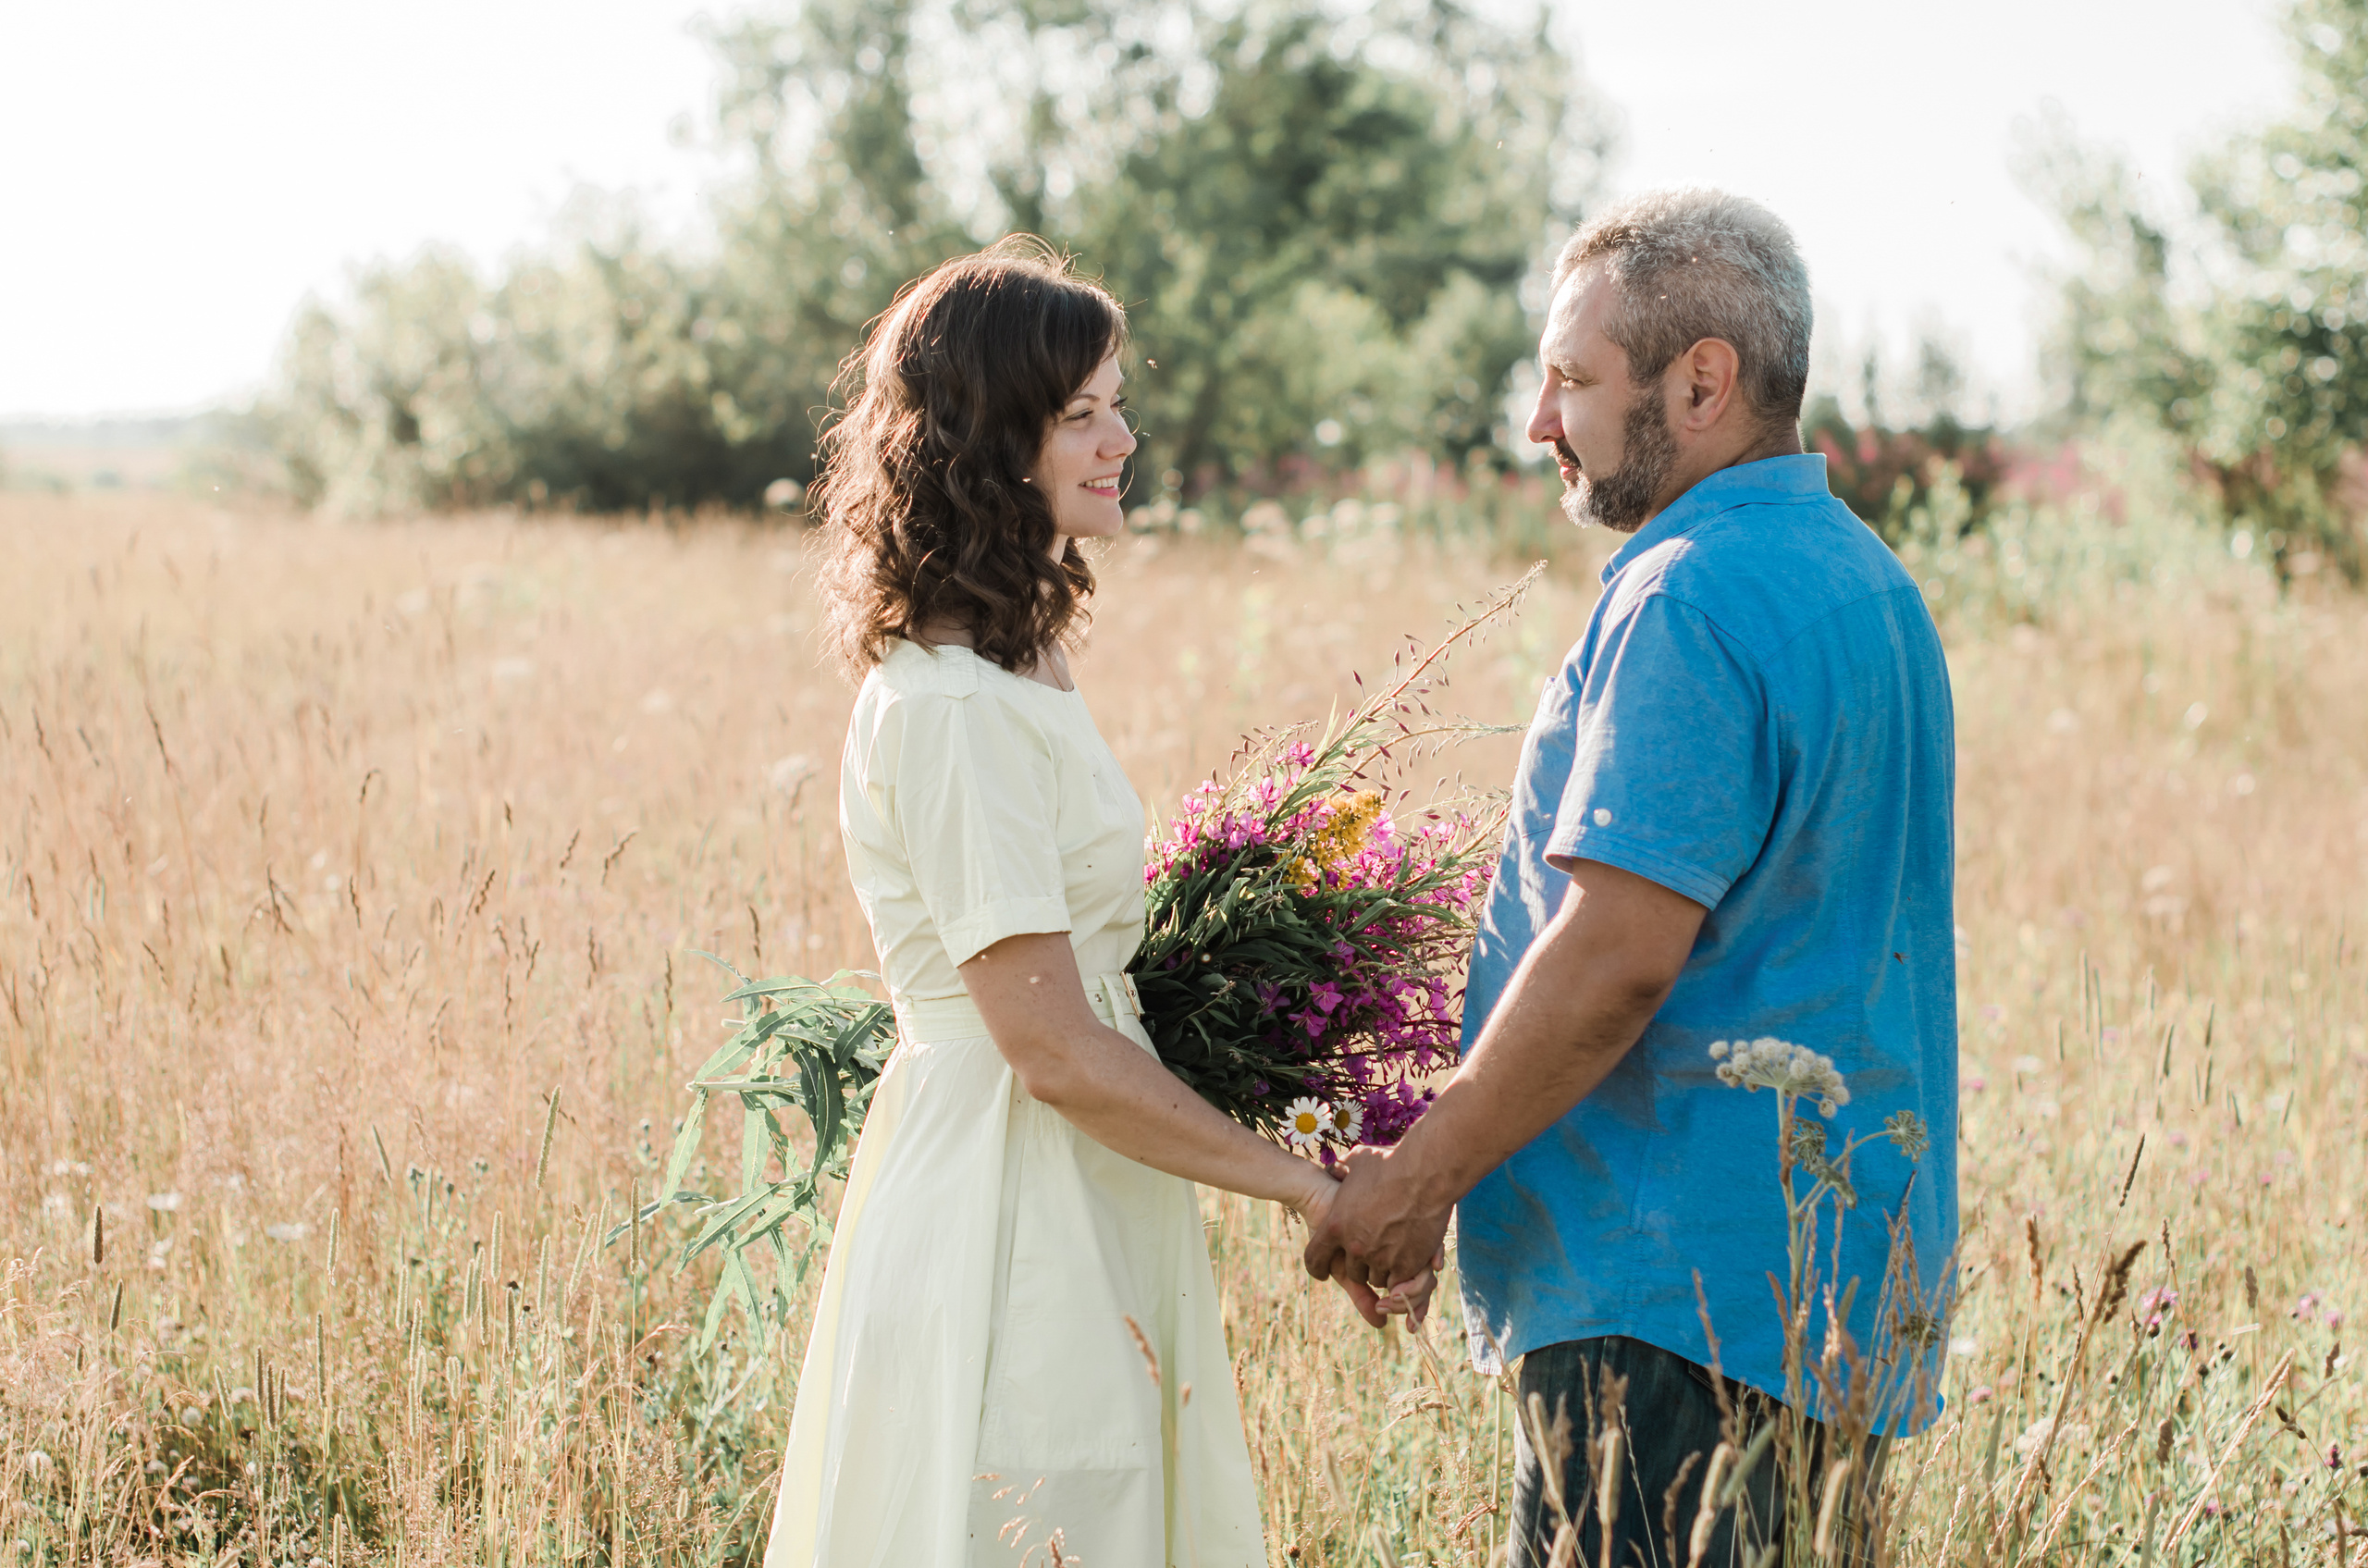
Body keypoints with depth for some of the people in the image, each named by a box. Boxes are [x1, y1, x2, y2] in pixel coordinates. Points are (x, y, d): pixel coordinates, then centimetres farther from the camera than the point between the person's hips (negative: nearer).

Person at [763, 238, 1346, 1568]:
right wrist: (1309, 1186, -14)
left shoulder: (1019, 673, 12)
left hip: (1079, 1219, 9)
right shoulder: (949, 708, -18)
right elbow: (1056, 1052, -21)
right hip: (1007, 1232, -9)